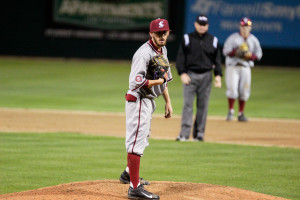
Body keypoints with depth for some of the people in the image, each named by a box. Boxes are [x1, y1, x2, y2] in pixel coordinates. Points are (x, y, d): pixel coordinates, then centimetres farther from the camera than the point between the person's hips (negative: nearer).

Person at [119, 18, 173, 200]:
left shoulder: (163, 50, 10)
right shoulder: (144, 53, -21)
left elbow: (164, 78, 21)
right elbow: (136, 82, -30)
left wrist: (168, 101, 19)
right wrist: (160, 81, -21)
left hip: (149, 100, 10)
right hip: (138, 101, -10)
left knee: (143, 138, 24)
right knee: (137, 142, -11)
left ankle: (128, 174, 43)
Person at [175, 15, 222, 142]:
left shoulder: (213, 40, 9)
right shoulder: (187, 39, 4)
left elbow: (217, 59, 10)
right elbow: (180, 57, 1)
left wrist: (218, 75, -2)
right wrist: (182, 73, -10)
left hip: (206, 76, 2)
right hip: (190, 75, -2)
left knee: (203, 106, 3)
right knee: (188, 104, -8)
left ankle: (199, 134, 9)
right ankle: (184, 134, -11)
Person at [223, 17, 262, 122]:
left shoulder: (254, 40, 9)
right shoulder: (233, 38, 0)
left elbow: (258, 54, 9)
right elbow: (225, 51, -6)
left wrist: (250, 55, -12)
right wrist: (235, 52, -24)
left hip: (246, 68, 3)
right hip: (232, 66, -3)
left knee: (244, 91, 1)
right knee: (232, 89, -13)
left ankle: (241, 114, 10)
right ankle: (230, 112, 0)